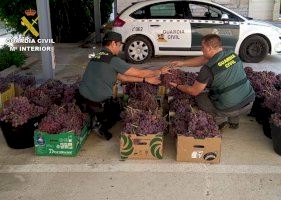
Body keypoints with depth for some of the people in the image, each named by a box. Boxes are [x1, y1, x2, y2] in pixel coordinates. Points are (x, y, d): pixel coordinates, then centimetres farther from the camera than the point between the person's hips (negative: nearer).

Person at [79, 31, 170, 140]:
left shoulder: (96, 57, 11)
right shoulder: (114, 60, -14)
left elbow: (122, 77, 13)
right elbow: (141, 73, -7)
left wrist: (145, 80, 13)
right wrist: (160, 71, 10)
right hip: (99, 104, -7)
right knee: (117, 109, 26)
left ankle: (98, 120, 17)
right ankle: (102, 126, 6)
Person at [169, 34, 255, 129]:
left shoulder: (208, 69, -18)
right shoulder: (232, 54, 2)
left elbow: (194, 91, -5)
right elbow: (203, 59, 14)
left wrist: (177, 86, 11)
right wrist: (182, 63, 16)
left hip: (230, 110, -5)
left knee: (200, 97, 15)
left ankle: (220, 120, 10)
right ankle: (234, 121, 30)